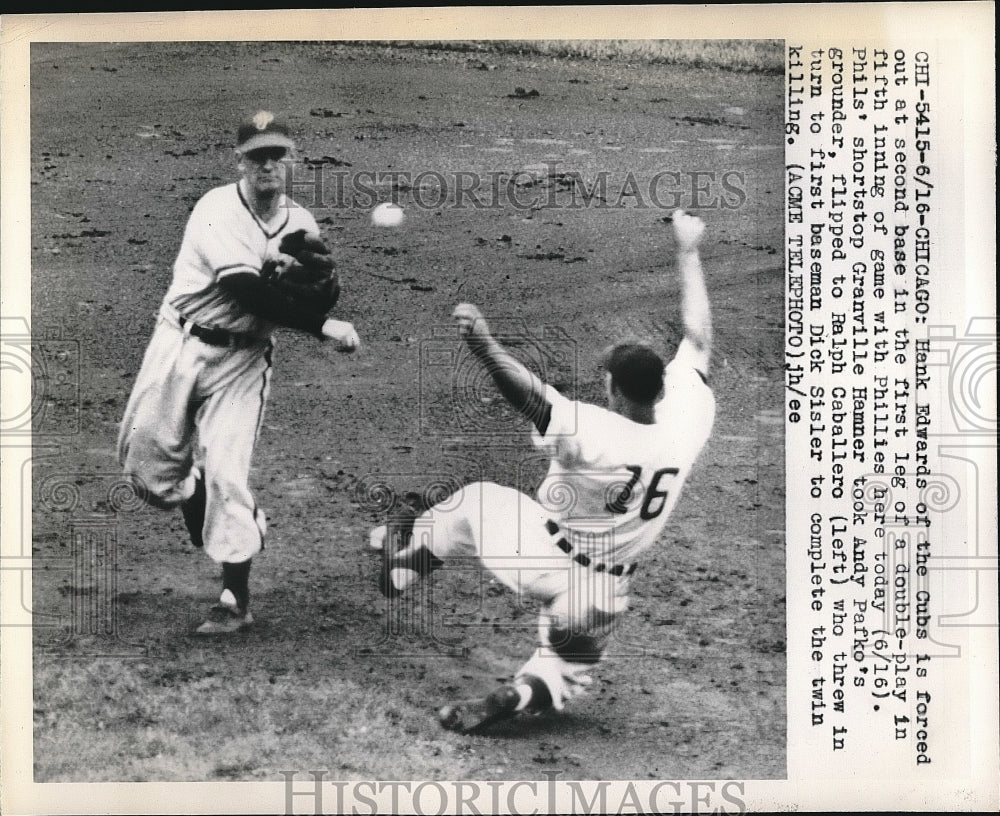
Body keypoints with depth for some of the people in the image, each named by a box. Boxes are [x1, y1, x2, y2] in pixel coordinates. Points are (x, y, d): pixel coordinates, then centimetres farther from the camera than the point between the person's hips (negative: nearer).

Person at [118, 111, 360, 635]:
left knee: (226, 472, -7)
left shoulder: (302, 225, 2)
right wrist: (322, 327, -29)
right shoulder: (217, 208, -12)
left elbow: (318, 301, 3)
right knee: (144, 455, 1)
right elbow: (243, 288, -25)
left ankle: (236, 599, 2)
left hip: (243, 359, 1)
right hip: (183, 342, -1)